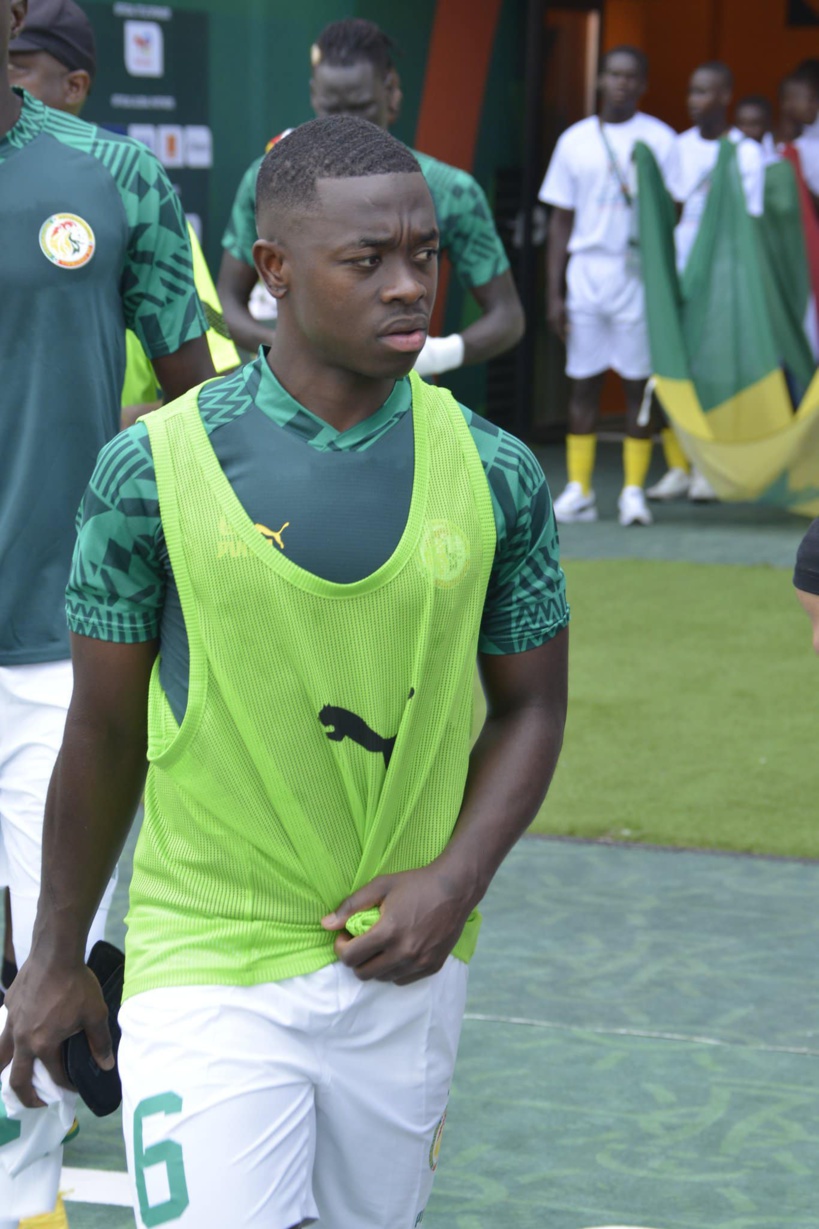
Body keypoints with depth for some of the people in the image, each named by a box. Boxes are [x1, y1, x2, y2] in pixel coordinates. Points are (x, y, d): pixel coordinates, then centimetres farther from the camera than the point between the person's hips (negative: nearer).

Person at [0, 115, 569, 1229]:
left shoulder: (493, 475, -2)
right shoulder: (155, 468, -8)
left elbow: (530, 708, 8)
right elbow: (104, 733, 1)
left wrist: (456, 879, -9)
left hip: (404, 967, 3)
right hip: (206, 971, -3)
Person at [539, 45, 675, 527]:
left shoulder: (661, 140, 3)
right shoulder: (575, 140, 10)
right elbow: (562, 221, 12)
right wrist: (554, 292, 6)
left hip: (639, 276, -2)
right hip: (586, 273, 2)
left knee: (639, 383, -1)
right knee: (583, 382, 3)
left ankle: (634, 491, 5)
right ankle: (579, 491, 7)